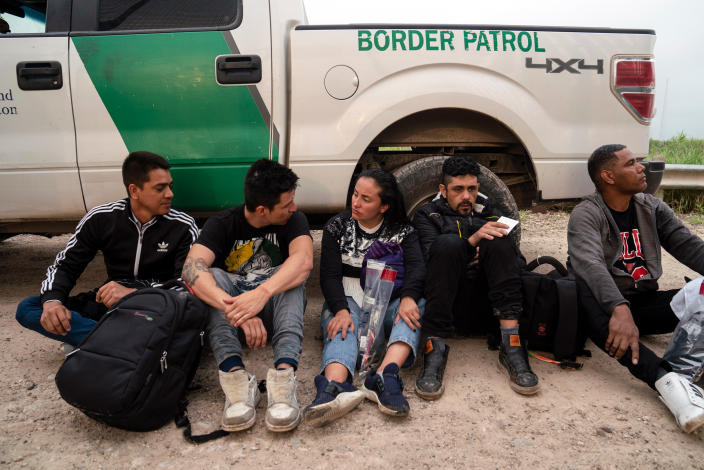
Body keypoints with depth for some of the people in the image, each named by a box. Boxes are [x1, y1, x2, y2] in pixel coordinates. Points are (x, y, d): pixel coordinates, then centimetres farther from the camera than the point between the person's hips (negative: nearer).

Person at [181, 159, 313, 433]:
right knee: (213, 276, -27)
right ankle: (235, 375, -43)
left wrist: (261, 294, -46)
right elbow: (192, 269, -26)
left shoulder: (293, 220, -5)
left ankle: (284, 372, -46)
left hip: (274, 312, 0)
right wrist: (235, 309, -44)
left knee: (291, 277, -28)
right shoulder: (222, 224, -7)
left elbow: (304, 260, -27)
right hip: (231, 320, 0)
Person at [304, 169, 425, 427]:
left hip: (388, 301, 1)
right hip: (347, 299, -1)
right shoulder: (337, 226, 5)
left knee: (417, 306, -30)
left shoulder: (402, 230, 6)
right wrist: (340, 309, -26)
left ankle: (385, 375, -51)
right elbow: (329, 274, -6)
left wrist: (408, 297, -33)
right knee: (342, 328, -34)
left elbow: (416, 266, -10)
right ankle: (335, 386, -63)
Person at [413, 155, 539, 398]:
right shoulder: (427, 215, 16)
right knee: (449, 242, -26)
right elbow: (431, 257, -5)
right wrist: (471, 241, -19)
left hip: (487, 305, 2)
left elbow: (519, 262, 13)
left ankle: (511, 344, -31)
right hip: (450, 304, -2)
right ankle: (435, 349, -34)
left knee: (497, 241, -20)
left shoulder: (489, 212, 24)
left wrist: (490, 255, -8)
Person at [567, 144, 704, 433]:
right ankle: (664, 378, -50)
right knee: (581, 288, -38)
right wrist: (620, 309, -46)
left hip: (644, 302, 6)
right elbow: (590, 264, -29)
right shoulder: (586, 214, -11)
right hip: (605, 306, -5)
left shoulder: (652, 208, 9)